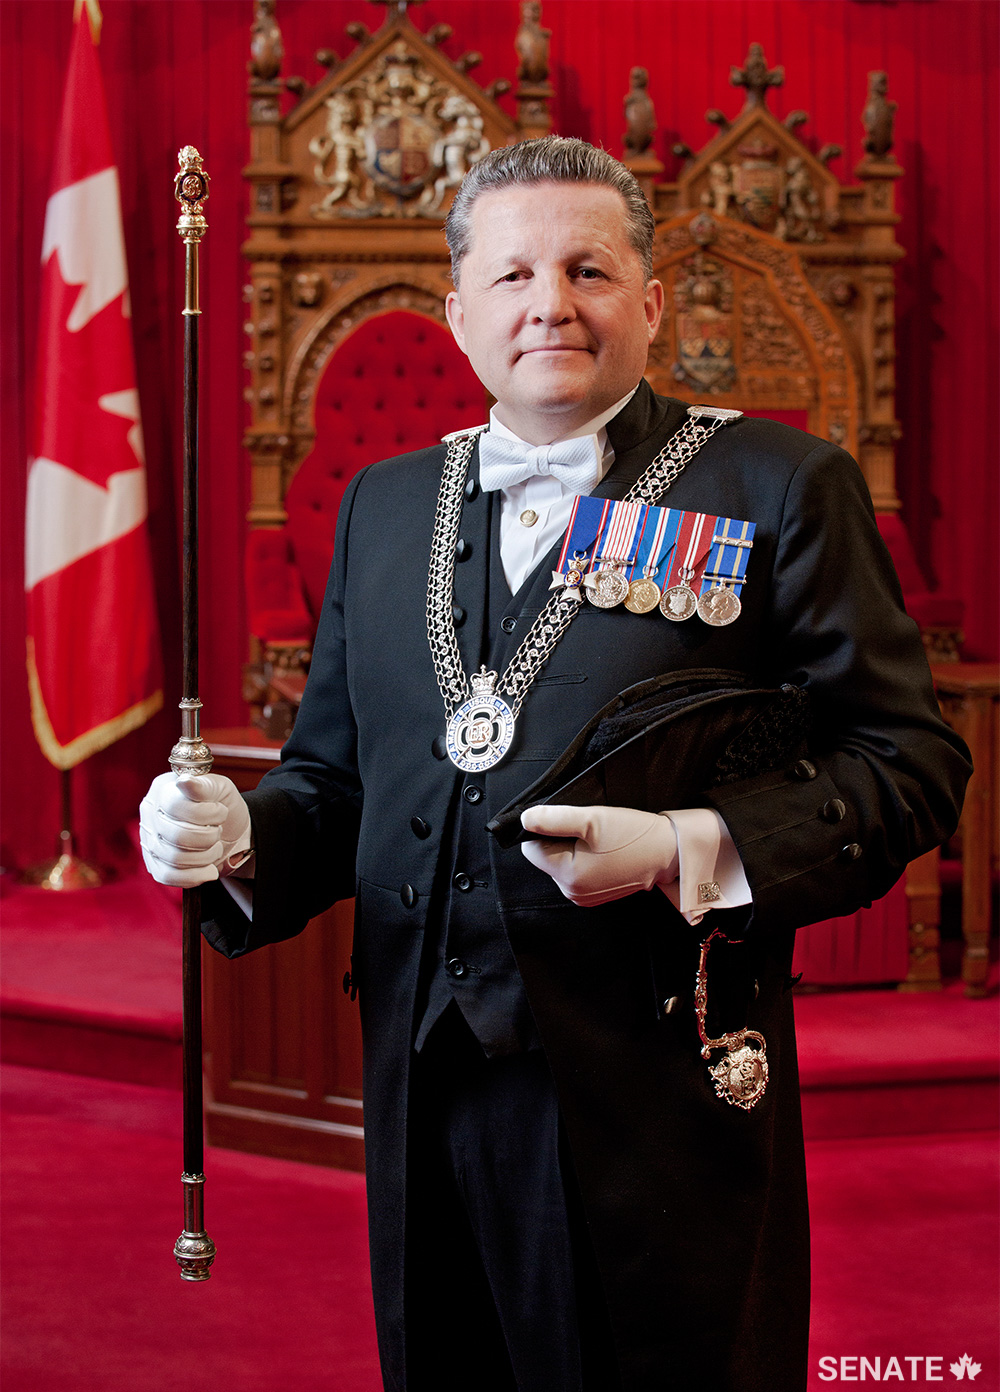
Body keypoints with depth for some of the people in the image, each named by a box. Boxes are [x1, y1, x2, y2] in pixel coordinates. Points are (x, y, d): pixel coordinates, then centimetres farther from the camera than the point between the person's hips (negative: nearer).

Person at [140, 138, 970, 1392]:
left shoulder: (775, 487, -1)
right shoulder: (383, 503, 15)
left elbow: (905, 759, -5)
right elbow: (335, 772, 19)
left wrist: (687, 851, -19)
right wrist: (242, 840, -4)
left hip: (656, 1112, -4)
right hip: (426, 1098, 4)